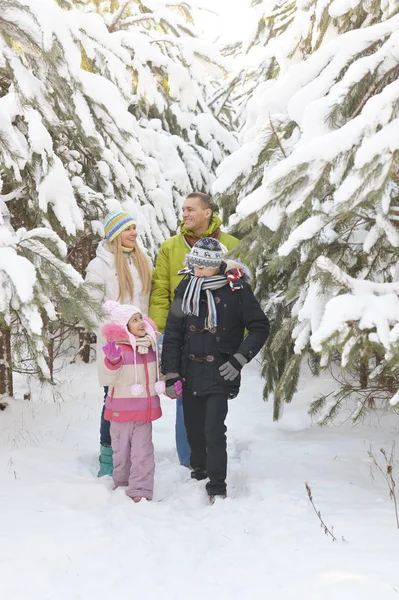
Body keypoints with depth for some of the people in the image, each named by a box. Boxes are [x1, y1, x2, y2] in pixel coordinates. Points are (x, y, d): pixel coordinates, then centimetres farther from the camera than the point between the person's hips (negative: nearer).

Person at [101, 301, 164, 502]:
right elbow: (111, 379, -20)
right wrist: (112, 361, -37)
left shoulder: (150, 346, 6)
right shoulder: (118, 349, -14)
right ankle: (122, 485, 29)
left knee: (142, 452, -2)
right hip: (122, 410, -4)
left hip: (145, 410, 4)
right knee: (121, 451, 11)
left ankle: (140, 491, 0)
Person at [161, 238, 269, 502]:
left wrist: (239, 359, -9)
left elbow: (260, 327, -1)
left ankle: (217, 487, 0)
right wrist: (171, 374, 2)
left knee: (214, 430, -11)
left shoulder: (236, 288, -8)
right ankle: (199, 471, 36)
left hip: (220, 373, -4)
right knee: (194, 428, 14)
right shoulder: (186, 288, 4)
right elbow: (172, 333, 6)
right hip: (190, 371, 4)